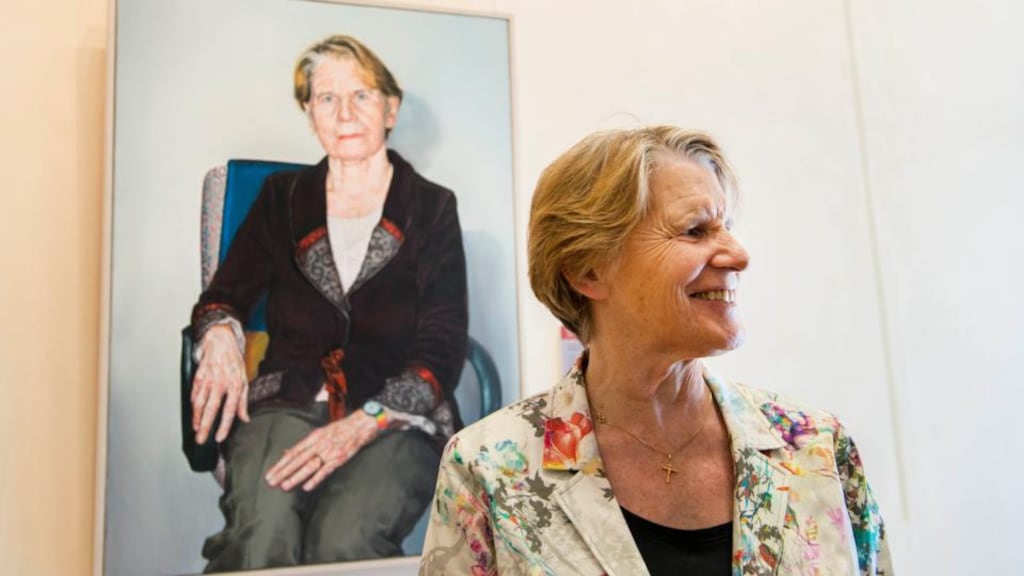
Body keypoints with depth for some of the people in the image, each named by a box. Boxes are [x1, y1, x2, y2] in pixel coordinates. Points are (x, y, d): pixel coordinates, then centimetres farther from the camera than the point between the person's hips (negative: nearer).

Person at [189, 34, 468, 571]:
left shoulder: (432, 209, 6)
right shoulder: (282, 197, 14)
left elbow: (442, 353, -1)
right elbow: (223, 295, 15)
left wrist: (360, 426, -17)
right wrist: (219, 337, -12)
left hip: (394, 420, -1)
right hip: (286, 405, 2)